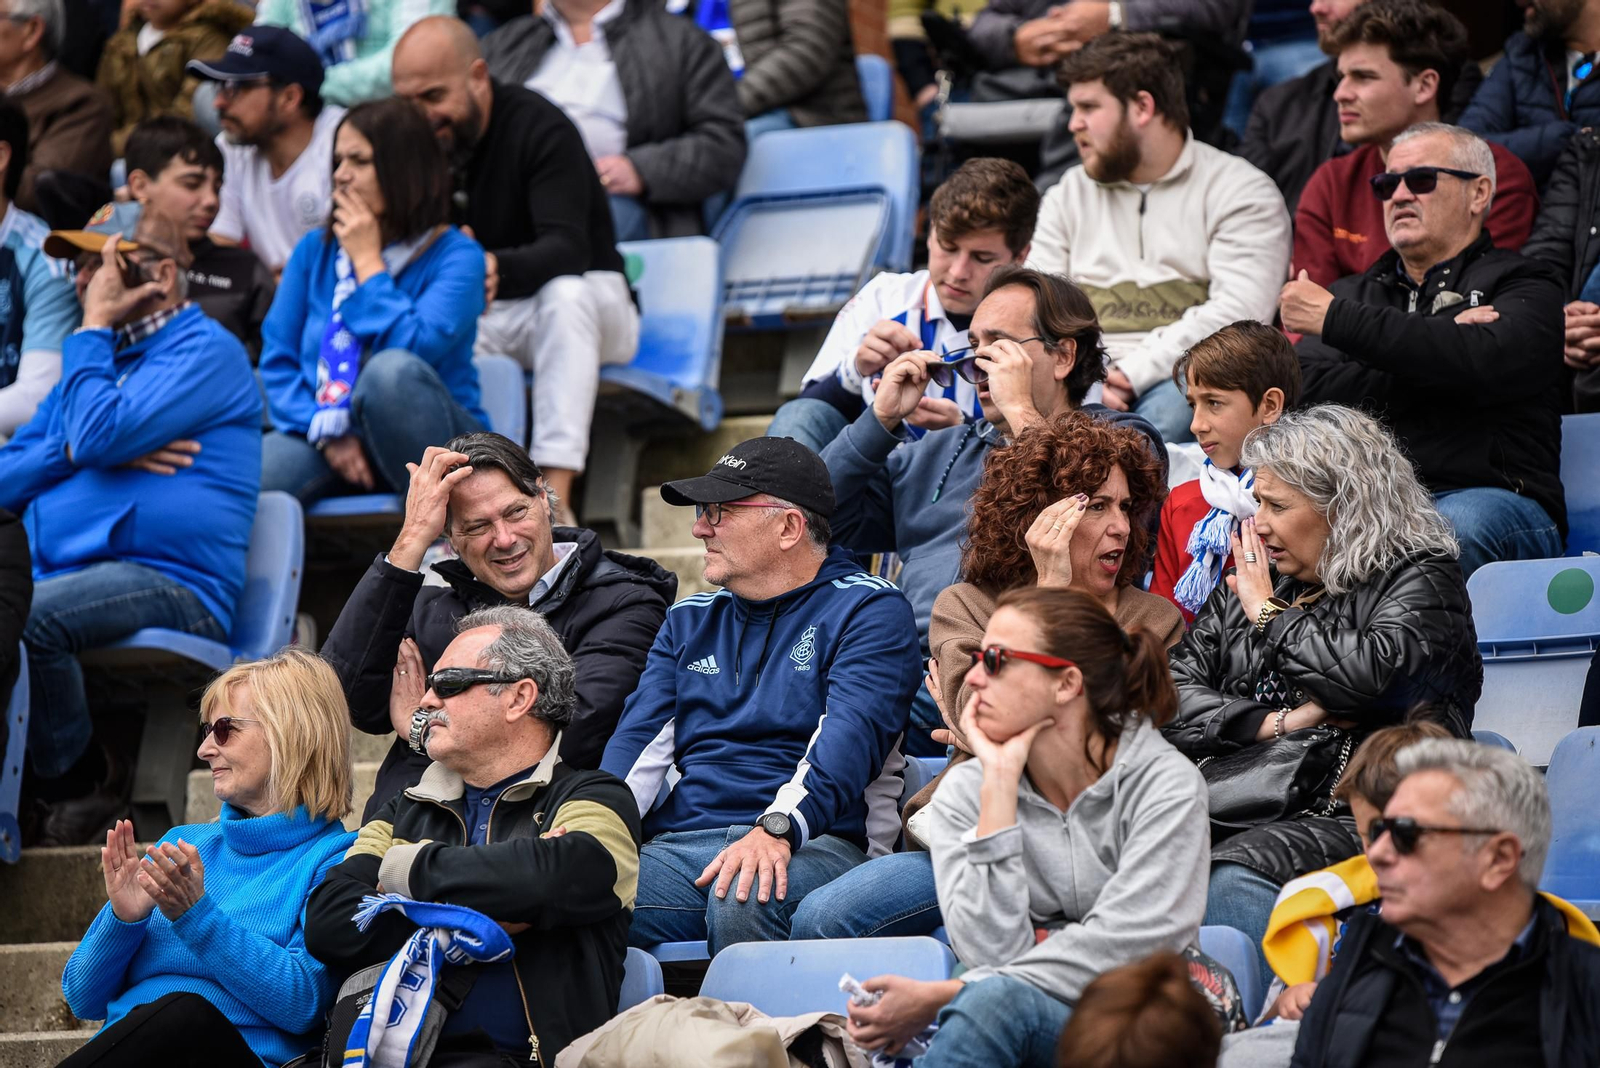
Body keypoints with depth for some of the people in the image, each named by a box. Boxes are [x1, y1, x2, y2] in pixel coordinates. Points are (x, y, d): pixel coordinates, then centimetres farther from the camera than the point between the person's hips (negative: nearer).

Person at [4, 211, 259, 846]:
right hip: (58, 571, 8)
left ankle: (81, 787, -14)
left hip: (169, 580, -8)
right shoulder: (99, 358, 27)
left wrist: (93, 328, -2)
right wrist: (71, 450, -1)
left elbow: (102, 435, -15)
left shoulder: (205, 350, 0)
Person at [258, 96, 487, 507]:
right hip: (323, 439, 2)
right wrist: (325, 430, -9)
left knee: (391, 369, -38)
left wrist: (368, 263, -8)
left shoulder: (456, 255, -3)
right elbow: (277, 356, 8)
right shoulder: (314, 250, 13)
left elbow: (414, 349, -19)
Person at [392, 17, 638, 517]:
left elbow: (567, 249, -30)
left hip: (580, 304, -4)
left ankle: (555, 497, -46)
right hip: (477, 322, 5)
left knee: (565, 293, -40)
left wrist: (497, 269, -53)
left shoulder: (540, 128, -17)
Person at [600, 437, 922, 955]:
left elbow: (848, 738, -12)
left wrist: (776, 828, -30)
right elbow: (641, 737, 12)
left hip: (812, 845, -4)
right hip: (675, 847, 4)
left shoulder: (868, 610, 5)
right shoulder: (690, 621, 25)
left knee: (741, 900, -39)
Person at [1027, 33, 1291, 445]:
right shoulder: (1069, 195, 23)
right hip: (1082, 384, 3)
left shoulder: (1242, 193, 6)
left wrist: (1132, 373, -17)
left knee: (1172, 408, -40)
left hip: (1183, 379, -3)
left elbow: (1239, 313, -9)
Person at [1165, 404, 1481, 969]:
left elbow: (1367, 674, -14)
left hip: (1347, 816, -5)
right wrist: (1276, 722, -3)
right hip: (1230, 806, 5)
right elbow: (1171, 694, 14)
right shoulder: (1242, 586, 25)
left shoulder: (1421, 580, 7)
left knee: (1237, 875, -37)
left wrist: (1268, 613, 3)